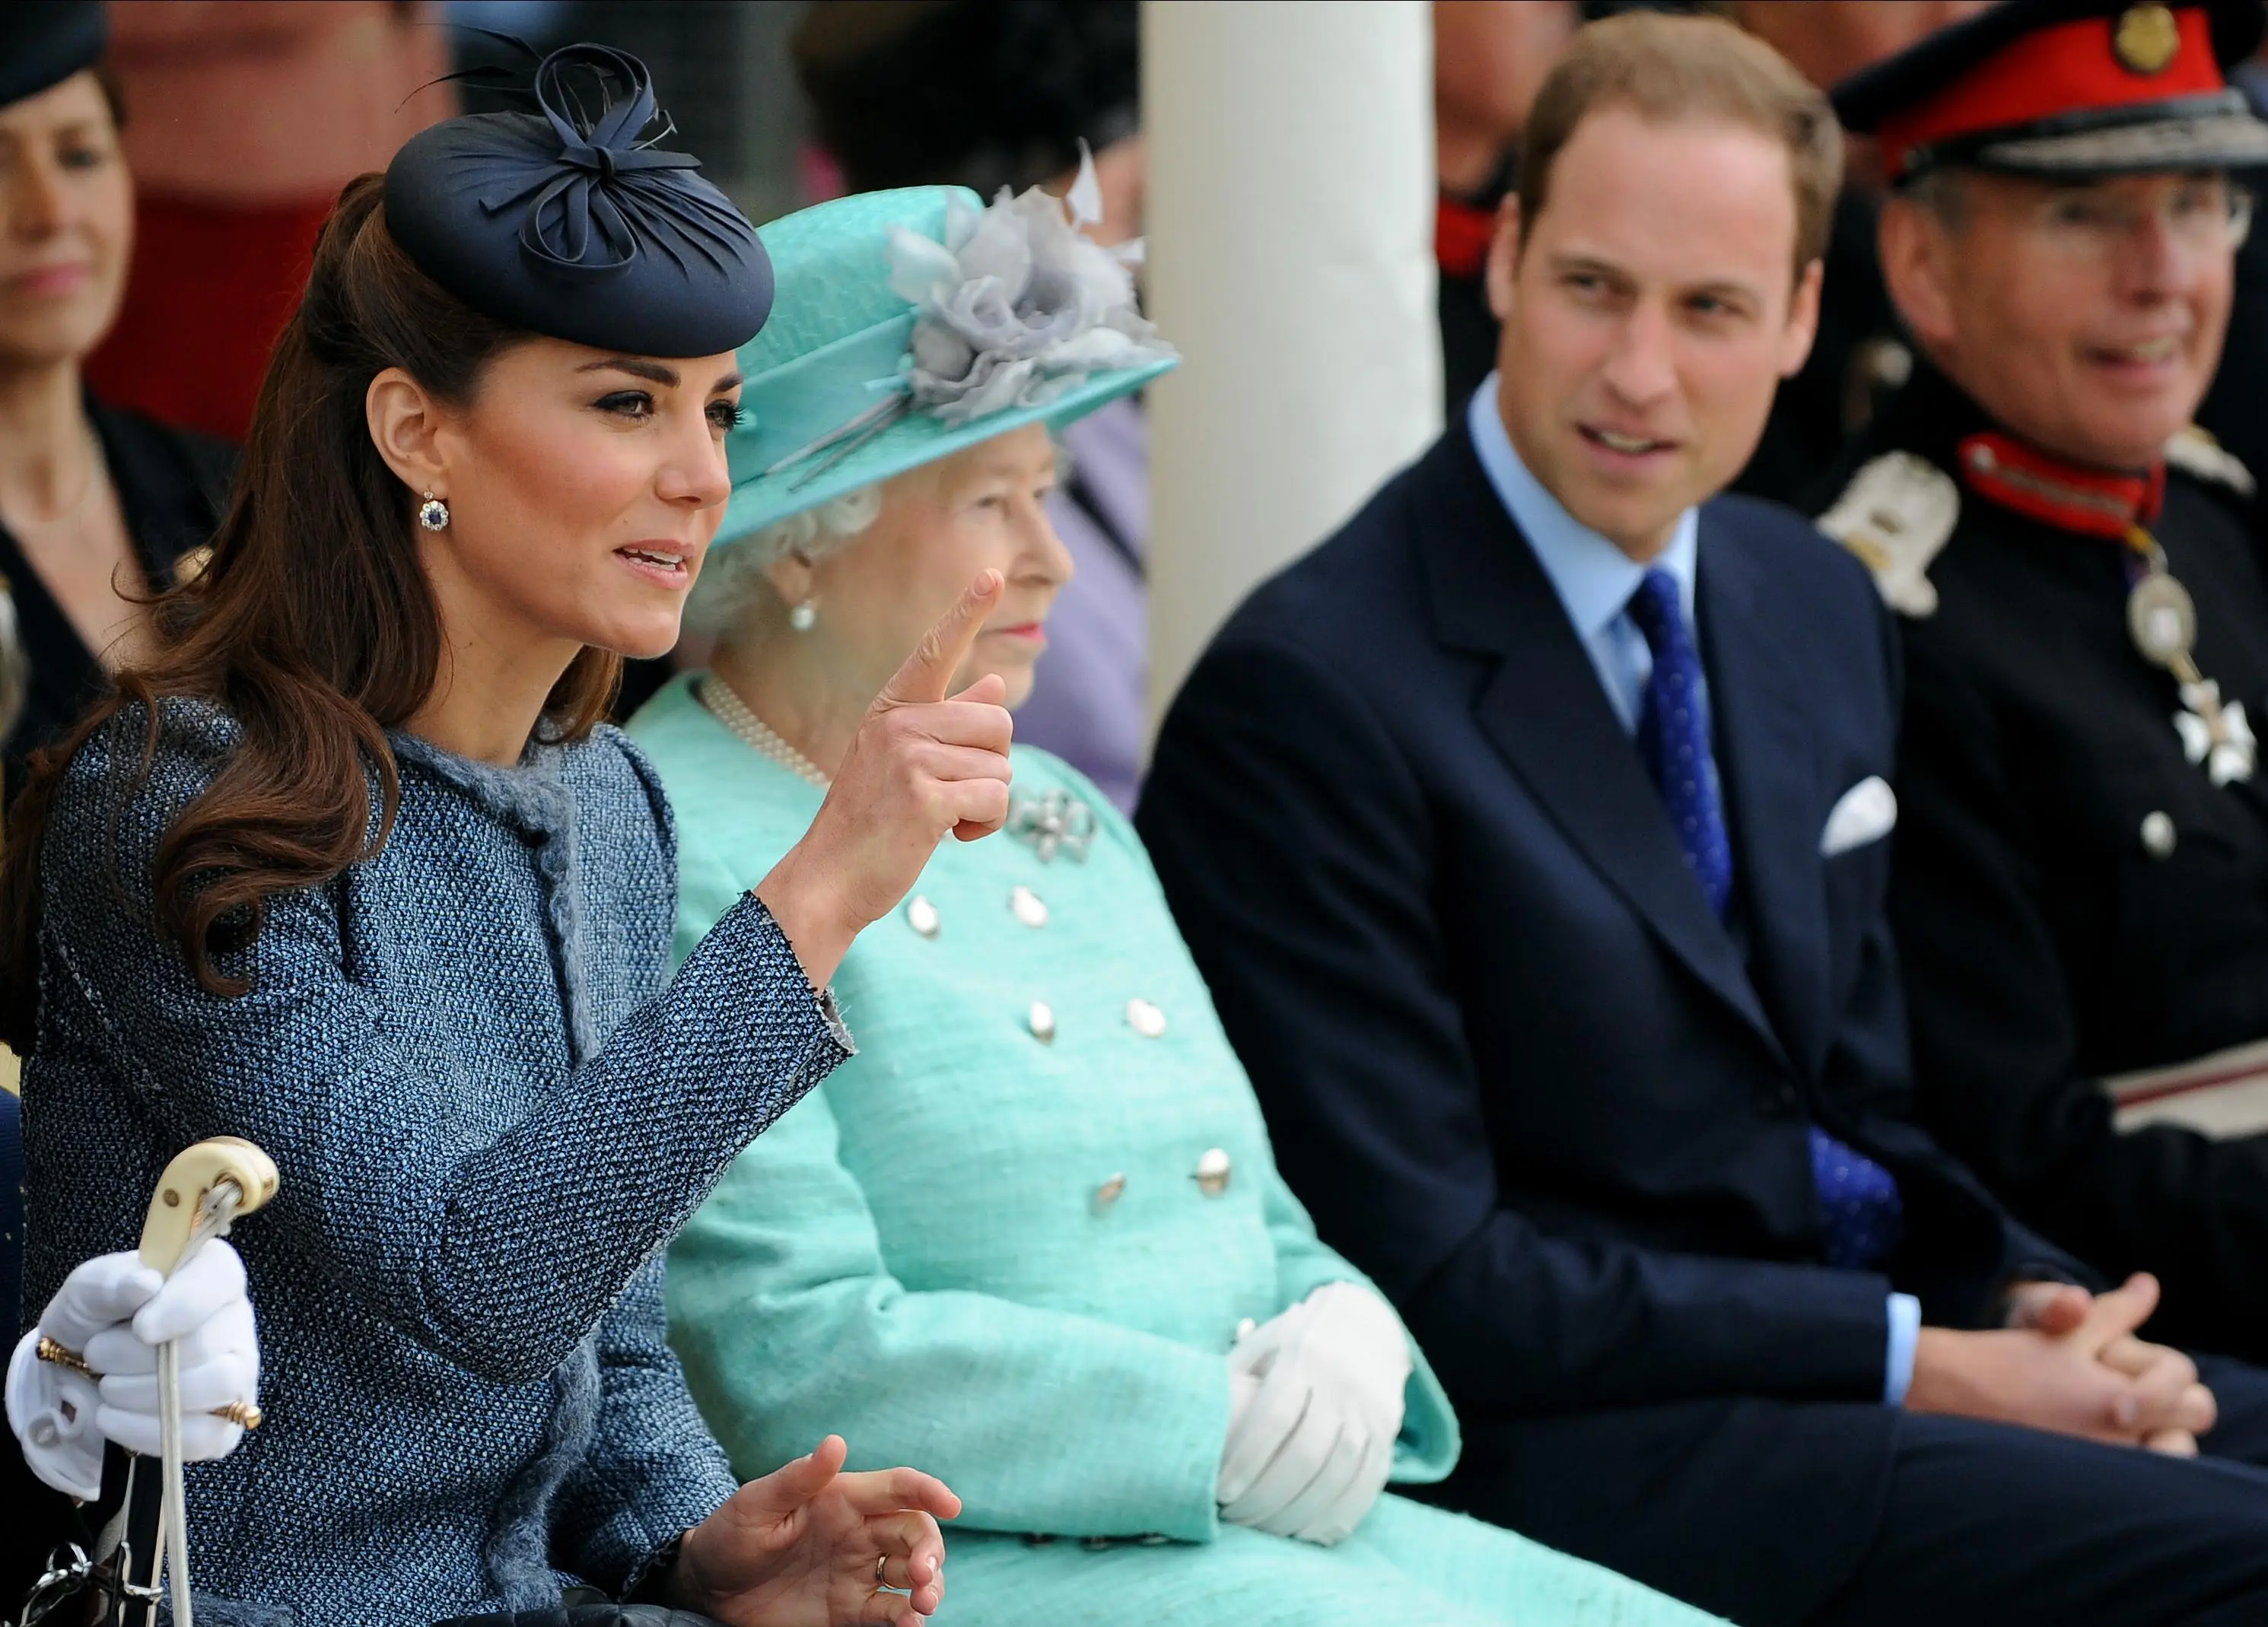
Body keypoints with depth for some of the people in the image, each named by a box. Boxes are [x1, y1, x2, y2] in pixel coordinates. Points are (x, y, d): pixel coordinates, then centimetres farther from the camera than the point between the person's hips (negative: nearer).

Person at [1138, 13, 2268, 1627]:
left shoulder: (1821, 610, 12)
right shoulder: (1310, 693, -13)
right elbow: (1426, 1281, -15)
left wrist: (2026, 1302, -3)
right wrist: (1921, 1367, -16)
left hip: (1872, 1320, 8)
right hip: (1571, 1433, -8)